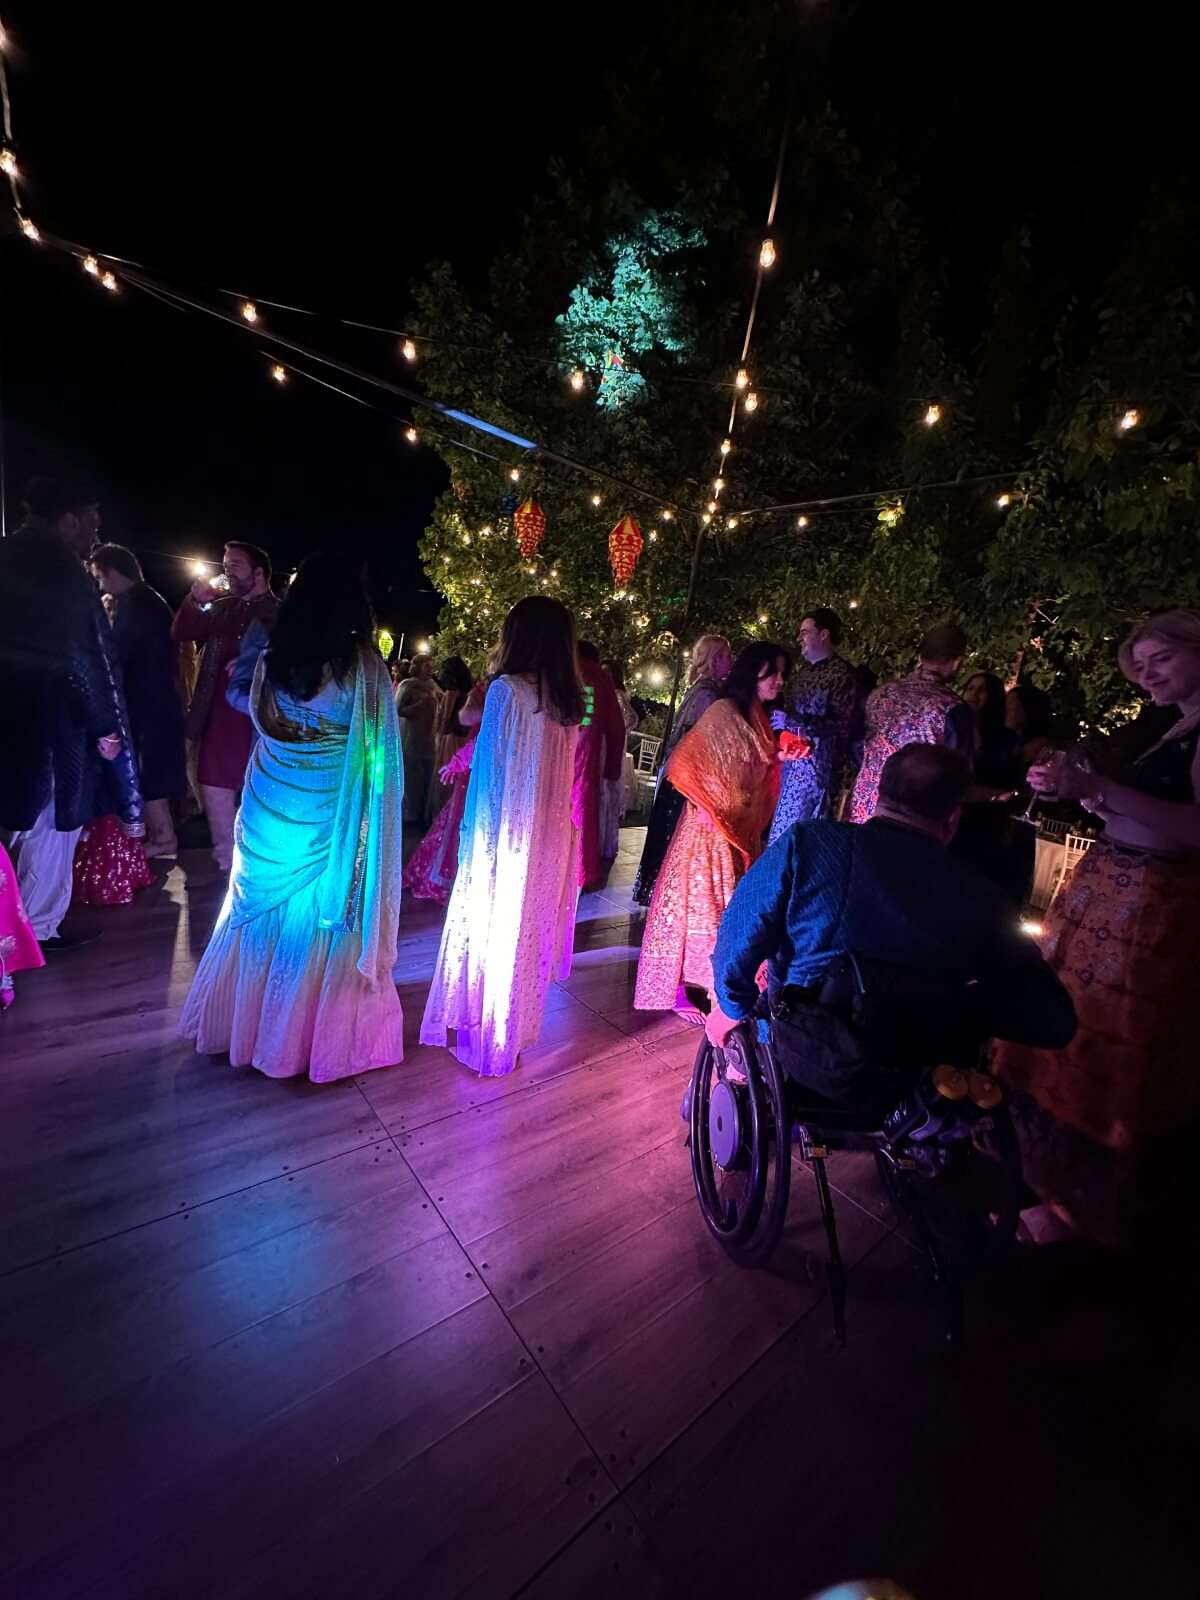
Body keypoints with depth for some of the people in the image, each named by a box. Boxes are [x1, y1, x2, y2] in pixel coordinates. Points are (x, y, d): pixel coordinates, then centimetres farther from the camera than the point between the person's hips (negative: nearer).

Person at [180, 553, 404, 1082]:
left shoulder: (271, 662, -2)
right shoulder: (363, 666, -15)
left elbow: (262, 719, 12)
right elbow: (377, 739, -8)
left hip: (271, 806, 4)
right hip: (332, 815, -4)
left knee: (267, 913, 19)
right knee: (325, 920, 9)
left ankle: (247, 1024, 37)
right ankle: (319, 1035, 24)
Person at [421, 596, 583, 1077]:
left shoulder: (506, 691, -13)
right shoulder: (569, 701, 3)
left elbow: (488, 768, -9)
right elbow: (560, 774, 8)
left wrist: (471, 830, 1)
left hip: (505, 836, -5)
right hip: (550, 839, 6)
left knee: (491, 928, 10)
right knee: (530, 932, 17)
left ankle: (477, 1031, 27)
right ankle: (514, 1031, 35)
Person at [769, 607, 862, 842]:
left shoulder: (842, 674, -10)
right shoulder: (807, 672, 18)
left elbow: (841, 726, -19)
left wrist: (790, 722, -18)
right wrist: (780, 718, 9)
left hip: (818, 768, -8)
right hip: (793, 764, 8)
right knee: (781, 832, 9)